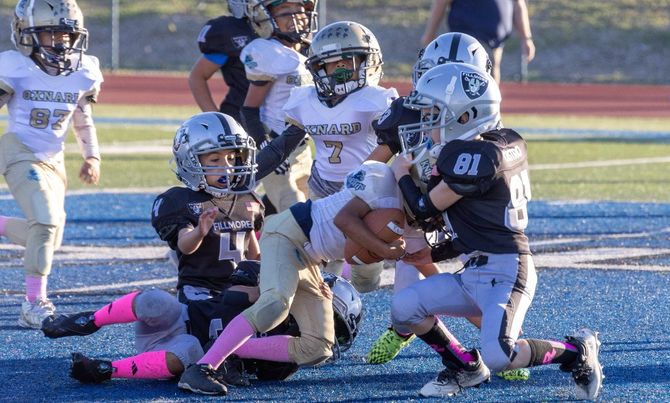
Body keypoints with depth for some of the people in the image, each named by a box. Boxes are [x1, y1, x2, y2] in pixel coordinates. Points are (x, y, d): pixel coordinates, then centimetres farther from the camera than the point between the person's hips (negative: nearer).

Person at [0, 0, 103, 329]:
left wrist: (92, 157, 1)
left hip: (53, 160, 6)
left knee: (49, 238, 6)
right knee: (47, 220, -21)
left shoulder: (83, 73, 1)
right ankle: (35, 304, -12)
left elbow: (84, 123, 14)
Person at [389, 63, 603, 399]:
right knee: (405, 309, 0)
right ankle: (465, 367, 19)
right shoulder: (506, 144, 10)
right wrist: (436, 253, 22)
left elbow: (425, 208, -8)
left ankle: (576, 352, -2)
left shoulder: (474, 157, -19)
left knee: (498, 356, -26)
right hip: (475, 272, 10)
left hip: (505, 272, -9)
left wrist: (401, 174, 11)